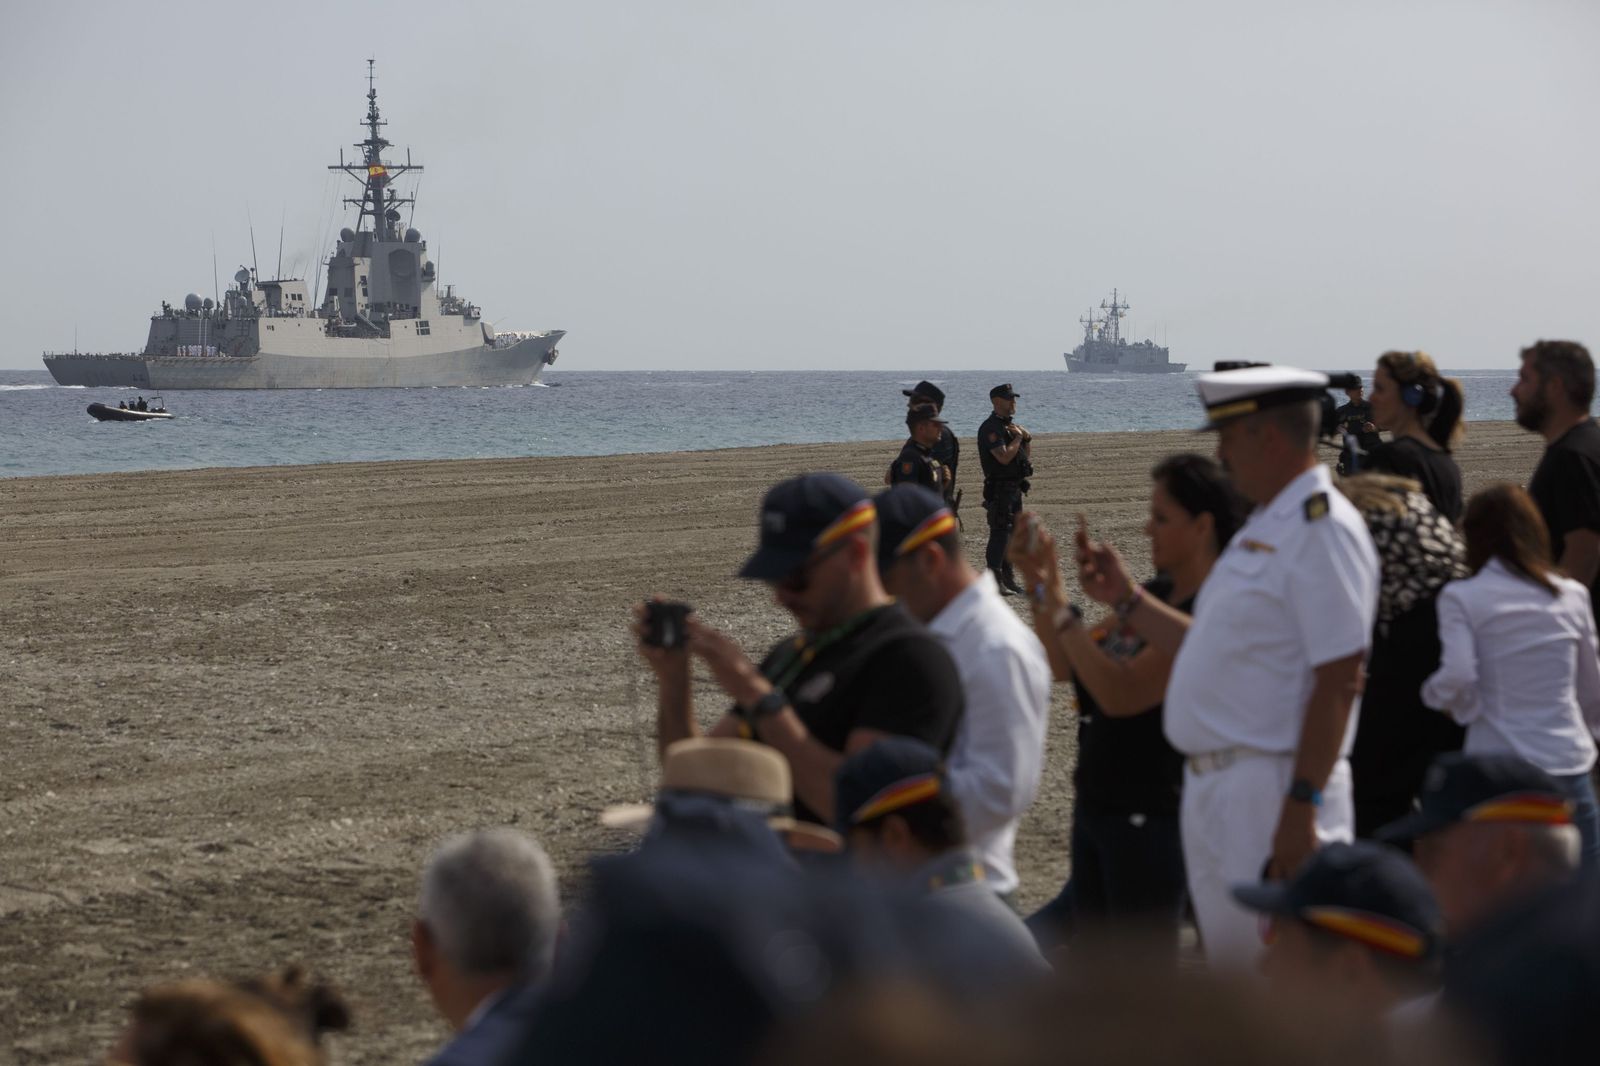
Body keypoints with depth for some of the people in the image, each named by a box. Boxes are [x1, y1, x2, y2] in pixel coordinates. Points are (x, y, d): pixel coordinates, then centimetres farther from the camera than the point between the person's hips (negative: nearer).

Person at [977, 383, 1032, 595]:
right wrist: (1018, 437, -13)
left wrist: (1027, 438, 4)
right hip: (999, 488, -10)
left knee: (1012, 533, 13)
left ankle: (1007, 577, 20)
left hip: (1015, 488, 10)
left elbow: (1025, 456, 22)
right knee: (1000, 533, -11)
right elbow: (1004, 457, -25)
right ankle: (995, 580, -11)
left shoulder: (1010, 425, 16)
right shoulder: (991, 428, -14)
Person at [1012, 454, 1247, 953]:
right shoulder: (1155, 594, 8)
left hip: (1151, 818, -9)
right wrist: (1037, 580, 0)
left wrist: (1059, 605, -25)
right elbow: (1067, 666, 12)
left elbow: (1121, 695, -27)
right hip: (1096, 807, 9)